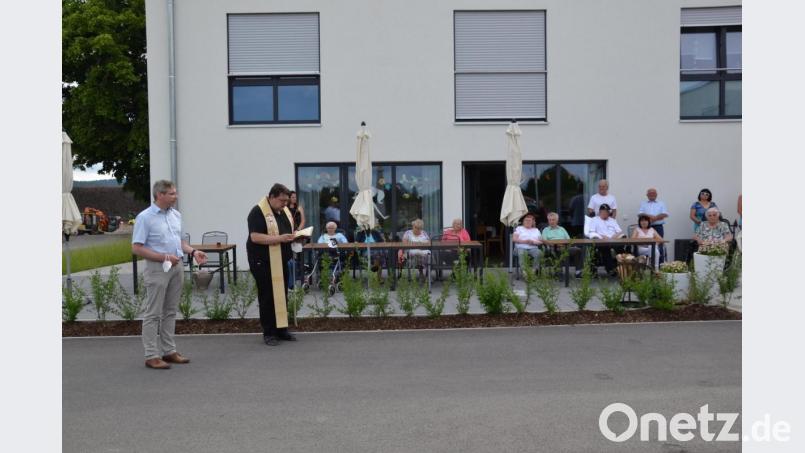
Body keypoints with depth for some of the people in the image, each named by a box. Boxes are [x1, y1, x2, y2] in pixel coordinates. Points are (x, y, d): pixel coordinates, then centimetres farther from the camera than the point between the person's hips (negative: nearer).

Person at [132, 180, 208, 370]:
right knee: (153, 314, -1)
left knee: (170, 311, 12)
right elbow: (137, 248, -13)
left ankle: (169, 351, 21)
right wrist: (164, 257, -18)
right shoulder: (145, 217, -10)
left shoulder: (176, 215, 11)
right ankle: (152, 356, 5)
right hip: (158, 268, -7)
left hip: (177, 267, 7)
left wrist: (193, 252, 2)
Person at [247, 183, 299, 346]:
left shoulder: (285, 210, 11)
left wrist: (295, 236, -1)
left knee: (282, 295, 11)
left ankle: (282, 329, 21)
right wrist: (280, 238, -27)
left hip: (281, 261, 7)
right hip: (264, 263, -7)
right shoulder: (258, 212, -13)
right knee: (267, 297, -1)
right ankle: (268, 333, 8)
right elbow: (255, 237, -22)